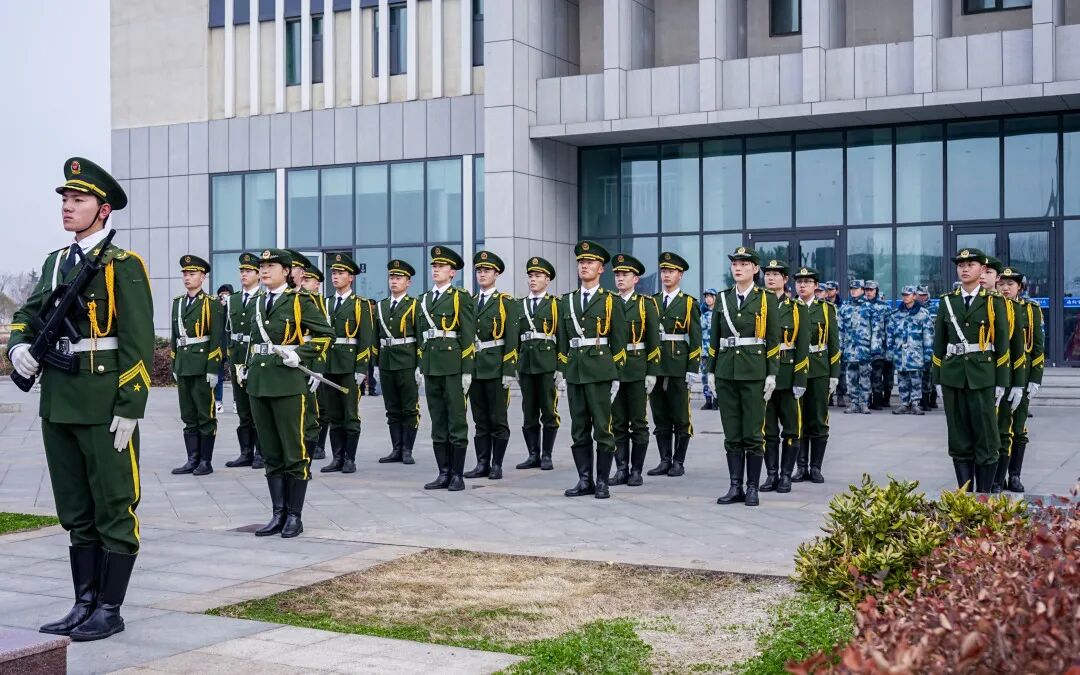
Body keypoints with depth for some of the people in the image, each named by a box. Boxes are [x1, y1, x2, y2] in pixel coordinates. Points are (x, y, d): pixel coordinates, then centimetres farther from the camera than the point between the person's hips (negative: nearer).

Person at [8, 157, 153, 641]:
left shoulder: (123, 266, -8)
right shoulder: (55, 263, 14)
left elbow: (138, 345, -12)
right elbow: (27, 316, 22)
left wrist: (130, 409, -17)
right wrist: (19, 347, -1)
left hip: (105, 405, -7)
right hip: (58, 402, 8)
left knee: (113, 509, 2)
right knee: (75, 512, 14)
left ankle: (110, 610, 10)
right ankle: (84, 604, 23)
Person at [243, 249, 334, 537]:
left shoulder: (300, 300, -4)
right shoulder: (258, 302, 15)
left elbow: (326, 333, -6)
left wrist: (300, 355, -15)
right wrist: (247, 367, 15)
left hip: (288, 383, -6)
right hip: (258, 383, 7)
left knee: (294, 453, 0)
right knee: (271, 455, 10)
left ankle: (295, 516, 8)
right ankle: (278, 514, 17)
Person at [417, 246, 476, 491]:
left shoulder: (461, 297, -2)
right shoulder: (425, 300, 16)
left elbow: (468, 336, -8)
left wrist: (467, 371, -13)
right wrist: (419, 364, 13)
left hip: (453, 367, -6)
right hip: (431, 367, 6)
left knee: (457, 422, -1)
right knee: (438, 423, 9)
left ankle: (457, 475, 4)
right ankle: (443, 473, 14)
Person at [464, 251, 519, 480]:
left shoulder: (506, 302, -1)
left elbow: (511, 339, -7)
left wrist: (509, 371, -13)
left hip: (495, 367, -5)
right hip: (473, 367, 5)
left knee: (498, 419, 1)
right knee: (480, 420, 8)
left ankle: (497, 465, 7)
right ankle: (482, 464, 12)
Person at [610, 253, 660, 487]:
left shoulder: (647, 303, 0)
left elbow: (654, 341, -3)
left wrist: (651, 372, -8)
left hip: (637, 370, -3)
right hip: (612, 370, 3)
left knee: (638, 423, 2)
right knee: (617, 423, 6)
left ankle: (636, 471, 8)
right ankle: (621, 469, 12)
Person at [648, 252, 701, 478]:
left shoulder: (690, 303, 1)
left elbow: (695, 340, -3)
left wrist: (692, 369, -10)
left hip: (678, 366, -4)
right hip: (655, 366, 4)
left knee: (680, 417, 2)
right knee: (660, 417, 7)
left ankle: (678, 462, 9)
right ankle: (665, 461, 14)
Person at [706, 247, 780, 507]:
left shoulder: (766, 299, 1)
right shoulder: (723, 299, 10)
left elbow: (773, 340, -1)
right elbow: (714, 339, 12)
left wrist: (772, 374, -7)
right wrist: (711, 371, 8)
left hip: (754, 373, -3)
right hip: (726, 373, 3)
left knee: (753, 434, 0)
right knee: (732, 434, 6)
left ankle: (752, 488, 7)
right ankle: (735, 486, 11)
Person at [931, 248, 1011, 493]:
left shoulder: (994, 302, 1)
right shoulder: (947, 302, 9)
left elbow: (1002, 345, 0)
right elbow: (939, 344, 10)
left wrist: (1001, 383, -4)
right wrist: (937, 379, 7)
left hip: (983, 377, -2)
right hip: (953, 377, 3)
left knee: (986, 438, 0)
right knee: (959, 439, 6)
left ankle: (983, 495, 7)